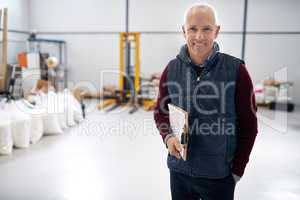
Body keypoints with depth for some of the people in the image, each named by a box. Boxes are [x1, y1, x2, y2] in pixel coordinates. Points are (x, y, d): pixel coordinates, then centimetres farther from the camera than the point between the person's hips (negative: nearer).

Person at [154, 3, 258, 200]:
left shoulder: (236, 70, -12)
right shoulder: (171, 69, -4)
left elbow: (248, 125, -4)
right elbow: (160, 112, 7)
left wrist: (237, 170, -2)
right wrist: (169, 137, -11)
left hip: (219, 175, -2)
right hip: (179, 170, 3)